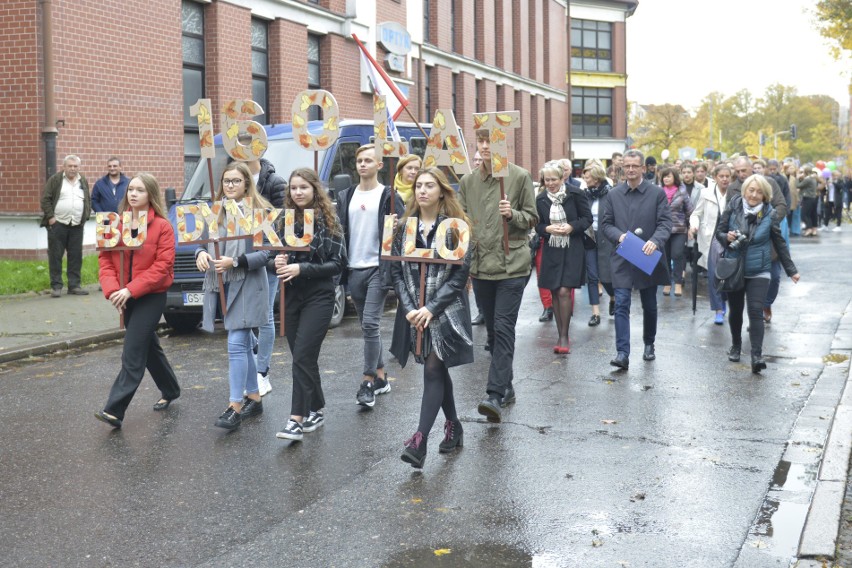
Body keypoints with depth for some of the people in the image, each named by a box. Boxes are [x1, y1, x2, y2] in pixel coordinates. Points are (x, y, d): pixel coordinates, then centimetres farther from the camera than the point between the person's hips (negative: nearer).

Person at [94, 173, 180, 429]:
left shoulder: (162, 226, -10)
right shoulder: (116, 223, 6)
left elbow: (163, 265, -16)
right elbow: (106, 258, 2)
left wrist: (131, 290, -21)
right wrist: (112, 289, -15)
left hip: (151, 296, -6)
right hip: (126, 297, 6)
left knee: (133, 353, -12)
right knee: (148, 346, 18)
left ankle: (114, 410, -15)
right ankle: (170, 390, 38)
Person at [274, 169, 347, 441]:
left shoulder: (328, 221, -6)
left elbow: (339, 263, -9)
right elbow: (277, 254, 14)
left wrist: (302, 269, -19)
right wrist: (279, 263, -11)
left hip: (319, 296, -5)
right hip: (291, 295, 5)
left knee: (302, 356, -12)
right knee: (302, 357, 11)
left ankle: (297, 419, -11)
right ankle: (317, 409, 27)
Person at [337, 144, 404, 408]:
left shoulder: (389, 196, -3)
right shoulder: (346, 197, 12)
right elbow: (339, 232, 13)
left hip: (378, 269, -5)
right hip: (354, 270, 6)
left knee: (370, 324, -13)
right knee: (367, 326, 11)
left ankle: (368, 382, -9)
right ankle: (381, 377, 22)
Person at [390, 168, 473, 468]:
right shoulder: (405, 227, 7)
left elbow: (460, 274, -9)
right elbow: (396, 271, 4)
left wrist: (431, 308, -16)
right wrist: (409, 308, -9)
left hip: (446, 311, -5)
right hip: (414, 313, 5)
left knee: (433, 370, -11)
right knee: (438, 370, 15)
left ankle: (419, 441, -16)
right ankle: (453, 427, 31)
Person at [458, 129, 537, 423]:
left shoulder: (520, 177, -1)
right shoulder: (468, 182, 10)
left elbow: (532, 218, 3)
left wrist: (513, 214, -18)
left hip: (512, 264, -5)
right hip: (480, 266, 5)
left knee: (503, 329, -11)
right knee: (493, 330, 12)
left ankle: (495, 395, -17)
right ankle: (506, 387, 24)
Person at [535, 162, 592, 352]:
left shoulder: (575, 194, -6)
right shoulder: (541, 199, 4)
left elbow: (588, 218, 0)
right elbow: (538, 225, 11)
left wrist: (572, 227, -17)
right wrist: (548, 229, -11)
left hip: (572, 250, -4)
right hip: (551, 250, 4)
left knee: (564, 291, -12)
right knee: (554, 292, 7)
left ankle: (564, 336, -4)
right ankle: (560, 334, 17)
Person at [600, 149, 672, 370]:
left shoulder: (657, 193, -1)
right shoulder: (613, 194, 6)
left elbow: (665, 223, -6)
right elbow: (605, 223, 7)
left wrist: (655, 241, -25)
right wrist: (619, 235, -13)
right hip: (622, 258, 0)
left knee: (649, 305, 14)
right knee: (621, 305, -10)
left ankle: (649, 344, 34)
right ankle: (622, 353, -13)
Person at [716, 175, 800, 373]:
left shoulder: (768, 214, -6)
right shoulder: (733, 209, -7)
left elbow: (779, 243, 2)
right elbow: (719, 232, 1)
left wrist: (791, 269, 5)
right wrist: (727, 237, -23)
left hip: (758, 272, -1)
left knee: (756, 311, -12)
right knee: (735, 310, 13)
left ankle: (757, 356, -15)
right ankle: (736, 346, 35)